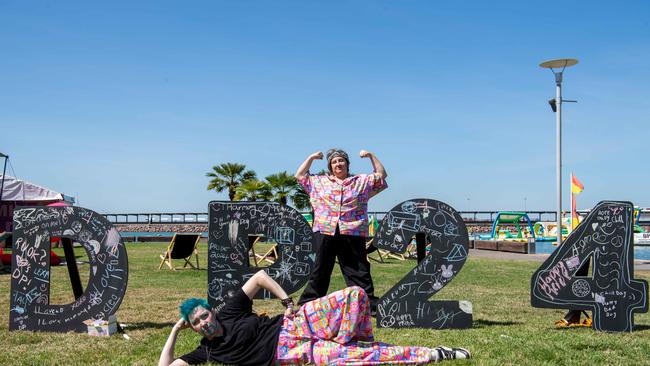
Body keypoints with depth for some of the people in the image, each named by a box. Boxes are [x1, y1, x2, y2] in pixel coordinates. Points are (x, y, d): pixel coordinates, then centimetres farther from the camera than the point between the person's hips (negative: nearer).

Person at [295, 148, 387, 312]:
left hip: (352, 233, -1)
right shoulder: (319, 182, 17)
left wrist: (371, 156, 10)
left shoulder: (362, 181, 15)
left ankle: (369, 304, 3)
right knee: (320, 270, 6)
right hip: (325, 232, 1)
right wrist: (311, 158, 16)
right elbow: (300, 176, 21)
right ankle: (308, 303, 14)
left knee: (359, 271, 1)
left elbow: (382, 175, 16)